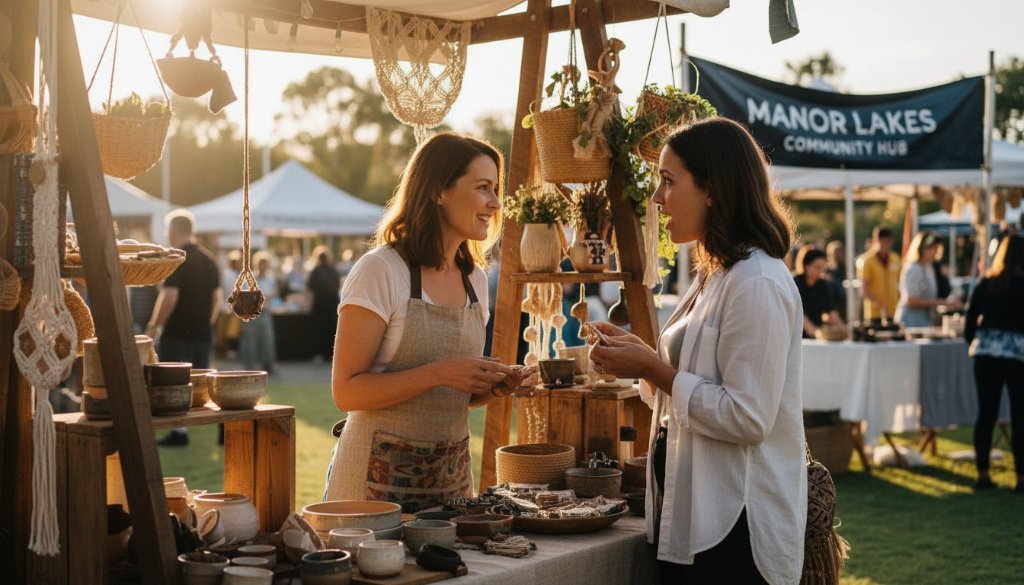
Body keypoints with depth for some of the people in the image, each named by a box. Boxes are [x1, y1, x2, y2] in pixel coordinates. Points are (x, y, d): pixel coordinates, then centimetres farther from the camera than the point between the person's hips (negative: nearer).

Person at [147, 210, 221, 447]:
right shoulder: (208, 259, 10)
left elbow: (170, 297, -19)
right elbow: (217, 296, 13)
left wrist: (154, 326, -10)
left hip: (177, 332, -7)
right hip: (203, 333, 7)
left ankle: (178, 432, 1)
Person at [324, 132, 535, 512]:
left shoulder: (474, 278, 8)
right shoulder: (379, 271, -13)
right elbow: (346, 391, -16)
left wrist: (496, 385, -3)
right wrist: (439, 373, -24)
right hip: (381, 476, -6)